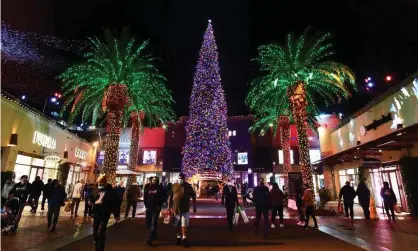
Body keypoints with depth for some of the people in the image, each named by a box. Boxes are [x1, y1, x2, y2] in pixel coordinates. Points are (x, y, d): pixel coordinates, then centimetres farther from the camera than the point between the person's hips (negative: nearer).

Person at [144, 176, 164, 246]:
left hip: (156, 208, -4)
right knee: (148, 222, 11)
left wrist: (159, 205, -11)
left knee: (154, 223, -10)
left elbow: (163, 197, -3)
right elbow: (145, 197, 12)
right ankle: (154, 235, 33)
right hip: (149, 207, 5)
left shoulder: (160, 188, -1)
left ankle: (150, 239, -10)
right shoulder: (148, 188, 8)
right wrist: (146, 205, 3)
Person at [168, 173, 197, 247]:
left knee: (184, 225, -3)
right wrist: (169, 207, 3)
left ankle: (184, 239, 7)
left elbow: (193, 196, 3)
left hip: (185, 209, -2)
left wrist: (194, 207, 3)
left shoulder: (188, 186, -4)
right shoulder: (174, 186, -2)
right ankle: (179, 238, 29)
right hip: (176, 208, 2)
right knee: (178, 225, 14)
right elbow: (170, 197, 5)